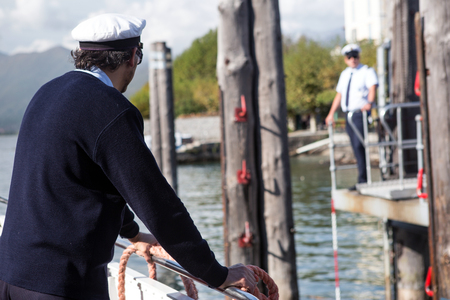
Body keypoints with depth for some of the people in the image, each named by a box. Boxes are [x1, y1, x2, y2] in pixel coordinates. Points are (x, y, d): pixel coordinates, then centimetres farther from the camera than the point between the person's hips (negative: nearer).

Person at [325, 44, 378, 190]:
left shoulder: (367, 71, -3)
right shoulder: (344, 74, 18)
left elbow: (372, 87, -19)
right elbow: (339, 94, 24)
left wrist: (369, 103, -37)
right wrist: (331, 113, 21)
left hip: (361, 113, -7)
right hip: (349, 114, 7)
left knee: (359, 145, -17)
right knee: (356, 148, 7)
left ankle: (362, 179, -15)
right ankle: (363, 180, 11)